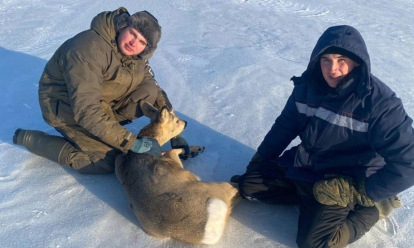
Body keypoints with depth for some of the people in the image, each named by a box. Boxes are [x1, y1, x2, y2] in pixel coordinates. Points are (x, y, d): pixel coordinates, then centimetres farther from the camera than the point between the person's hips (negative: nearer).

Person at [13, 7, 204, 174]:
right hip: (66, 105, -6)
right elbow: (86, 109, -37)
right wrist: (129, 141, -35)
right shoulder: (89, 49, -32)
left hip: (103, 100, 6)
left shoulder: (136, 59, -7)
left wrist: (175, 133, -9)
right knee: (109, 162, -15)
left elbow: (157, 93, -1)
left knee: (149, 93, -12)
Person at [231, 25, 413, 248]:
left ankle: (372, 207, 4)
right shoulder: (308, 85, -8)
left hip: (346, 182, -5)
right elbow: (285, 126, 7)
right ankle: (310, 196, 3)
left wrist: (357, 193, -22)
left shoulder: (381, 104, -25)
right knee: (248, 185, 2)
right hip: (303, 166, 6)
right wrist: (258, 161, 10)